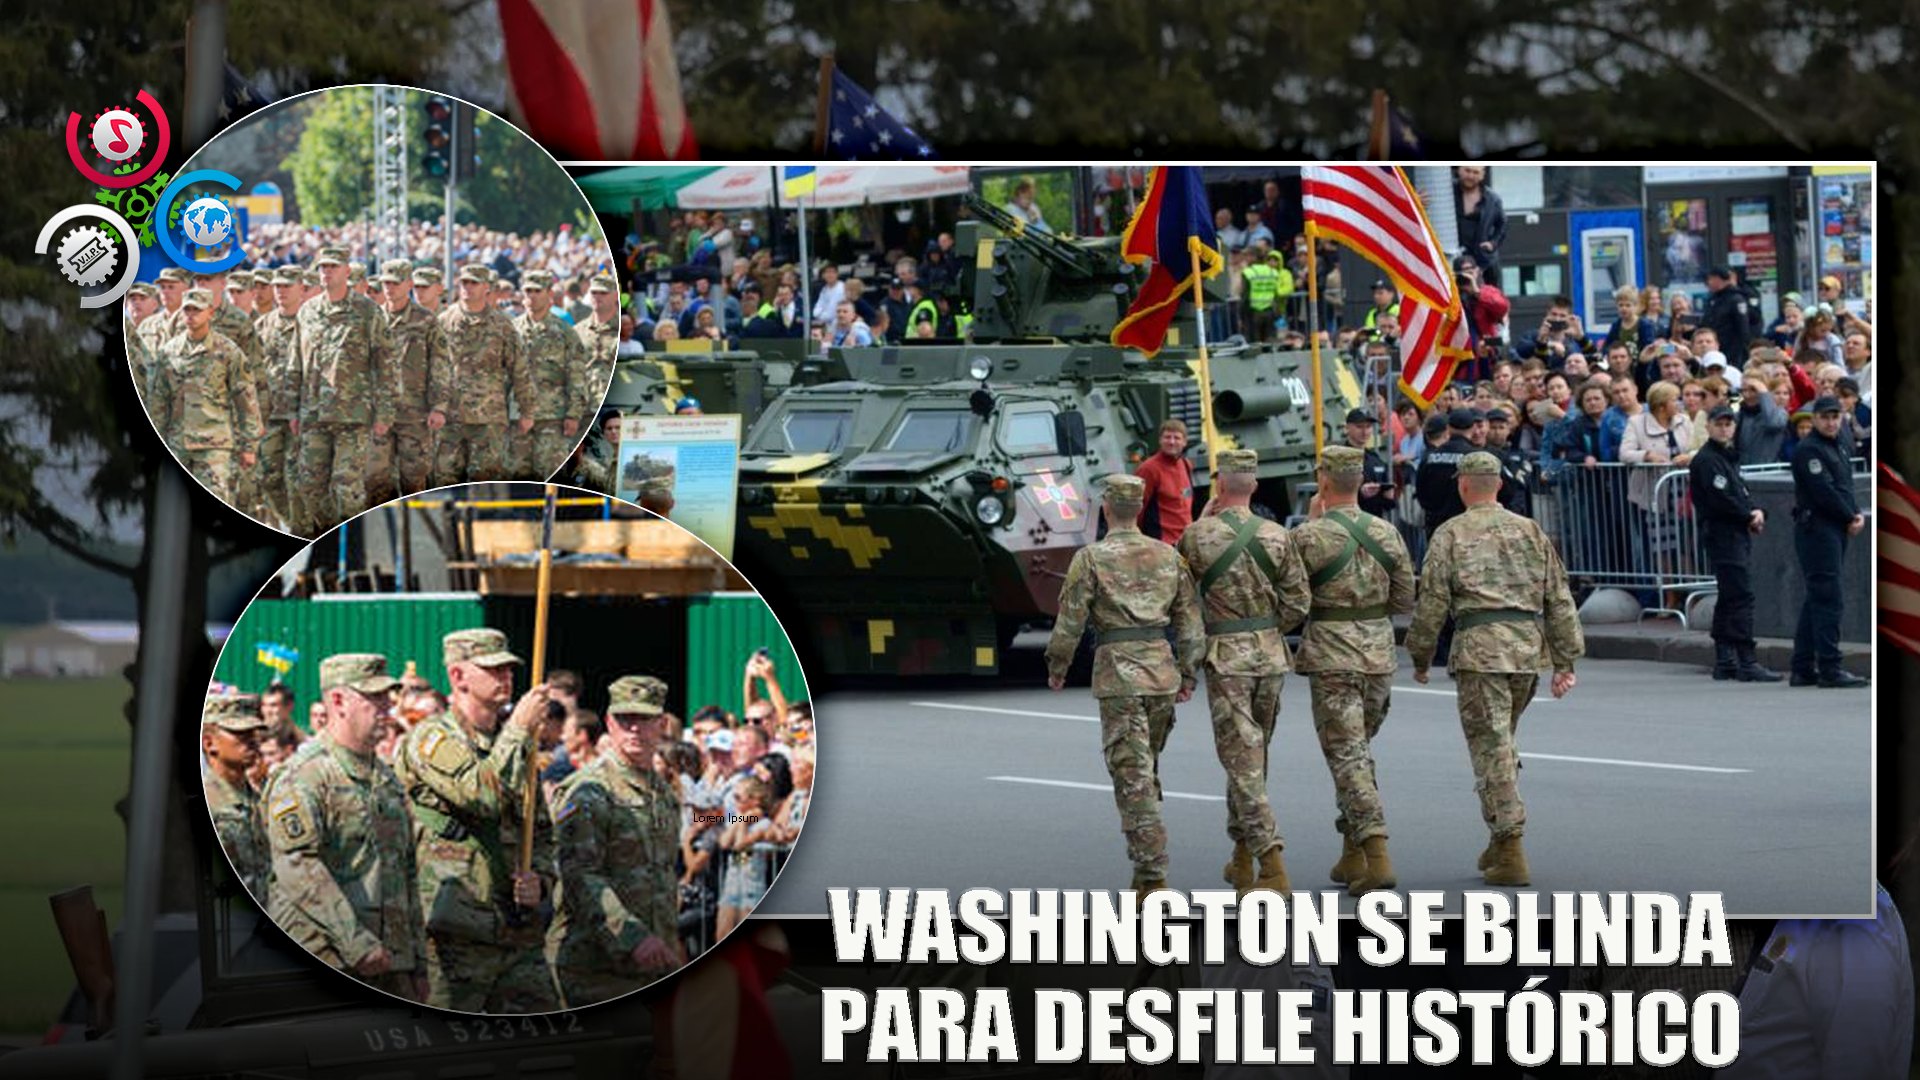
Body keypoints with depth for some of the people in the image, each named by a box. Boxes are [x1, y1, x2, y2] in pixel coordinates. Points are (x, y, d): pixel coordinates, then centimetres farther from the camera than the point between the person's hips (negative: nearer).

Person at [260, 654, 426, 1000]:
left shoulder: (386, 779, 19)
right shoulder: (301, 775, -8)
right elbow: (296, 866, -19)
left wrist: (418, 964, 19)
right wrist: (356, 943, -23)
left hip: (388, 962, 8)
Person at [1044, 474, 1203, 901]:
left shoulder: (1091, 558, -6)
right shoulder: (1169, 556, 7)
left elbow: (1069, 622, -6)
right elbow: (1190, 621, 9)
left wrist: (1056, 667, 9)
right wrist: (1188, 673, 18)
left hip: (1118, 674, -5)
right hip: (1162, 669, 5)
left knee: (1133, 778, -5)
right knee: (1146, 772, 20)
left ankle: (1153, 877, -12)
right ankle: (1146, 869, 25)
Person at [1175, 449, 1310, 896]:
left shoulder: (1201, 535, -10)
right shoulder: (1277, 536, 1)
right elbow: (1297, 603, 3)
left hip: (1226, 657, -4)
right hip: (1271, 656, 5)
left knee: (1242, 758, -6)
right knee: (1250, 755, 18)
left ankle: (1271, 864, -17)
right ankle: (1242, 858, 28)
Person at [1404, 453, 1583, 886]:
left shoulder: (1451, 535, 2)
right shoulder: (1531, 531, 14)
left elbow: (1432, 602, -2)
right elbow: (1559, 598, 12)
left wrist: (1421, 656, 10)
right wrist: (1565, 660, 13)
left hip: (1480, 646, -5)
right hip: (1528, 646, 5)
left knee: (1491, 748, -4)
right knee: (1502, 743, 19)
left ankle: (1511, 852, -10)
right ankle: (1500, 845, 21)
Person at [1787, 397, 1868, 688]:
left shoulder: (1836, 449, 20)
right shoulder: (1808, 450, -11)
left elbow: (1845, 488, 19)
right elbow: (1824, 492, -18)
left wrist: (1857, 514, 0)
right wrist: (1850, 519, -10)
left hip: (1836, 531, 10)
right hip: (1816, 530, -10)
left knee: (1817, 599, 11)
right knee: (1828, 599, -12)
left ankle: (1803, 669, 15)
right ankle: (1830, 669, -12)